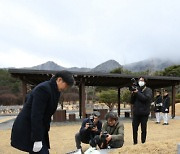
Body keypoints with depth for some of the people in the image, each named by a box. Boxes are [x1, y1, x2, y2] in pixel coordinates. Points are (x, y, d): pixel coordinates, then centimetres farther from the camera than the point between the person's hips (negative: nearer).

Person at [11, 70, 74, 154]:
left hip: (38, 129, 9)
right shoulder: (44, 89, -20)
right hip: (27, 130, -9)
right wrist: (37, 139, -23)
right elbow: (36, 115, -24)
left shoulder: (53, 90, 9)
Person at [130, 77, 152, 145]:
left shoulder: (148, 90, 1)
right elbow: (132, 101, 8)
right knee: (134, 129, 5)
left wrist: (137, 93, -15)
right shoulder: (136, 89, 8)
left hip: (144, 113, -3)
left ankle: (143, 142, 13)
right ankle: (135, 142, 18)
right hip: (136, 113, 3)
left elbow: (146, 98, -17)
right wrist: (133, 94, -9)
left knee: (143, 129, 2)